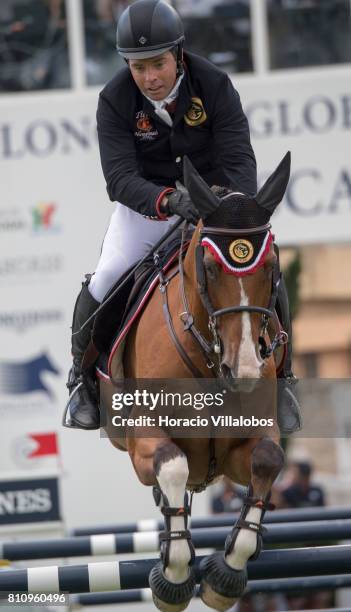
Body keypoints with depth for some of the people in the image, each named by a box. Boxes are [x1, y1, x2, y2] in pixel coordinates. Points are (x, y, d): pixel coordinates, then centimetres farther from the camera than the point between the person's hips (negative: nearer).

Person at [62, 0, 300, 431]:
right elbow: (120, 179, -31)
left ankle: (279, 373, 9)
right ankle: (83, 379, 6)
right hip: (145, 202, 0)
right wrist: (169, 201, -51)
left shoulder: (214, 84, -23)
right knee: (106, 279, -17)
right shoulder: (115, 101, -23)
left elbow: (238, 159, -28)